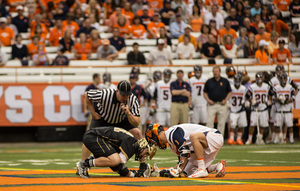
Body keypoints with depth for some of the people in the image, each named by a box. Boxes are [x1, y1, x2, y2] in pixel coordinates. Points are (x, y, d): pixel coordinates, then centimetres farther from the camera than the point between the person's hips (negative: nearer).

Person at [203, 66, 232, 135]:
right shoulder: (209, 81, 5)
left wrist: (225, 100, -4)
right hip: (212, 104, 0)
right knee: (209, 122, -7)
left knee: (221, 123, 3)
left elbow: (230, 92, 11)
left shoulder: (225, 81, 5)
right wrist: (208, 100, -6)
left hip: (222, 104, 1)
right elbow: (205, 93, 11)